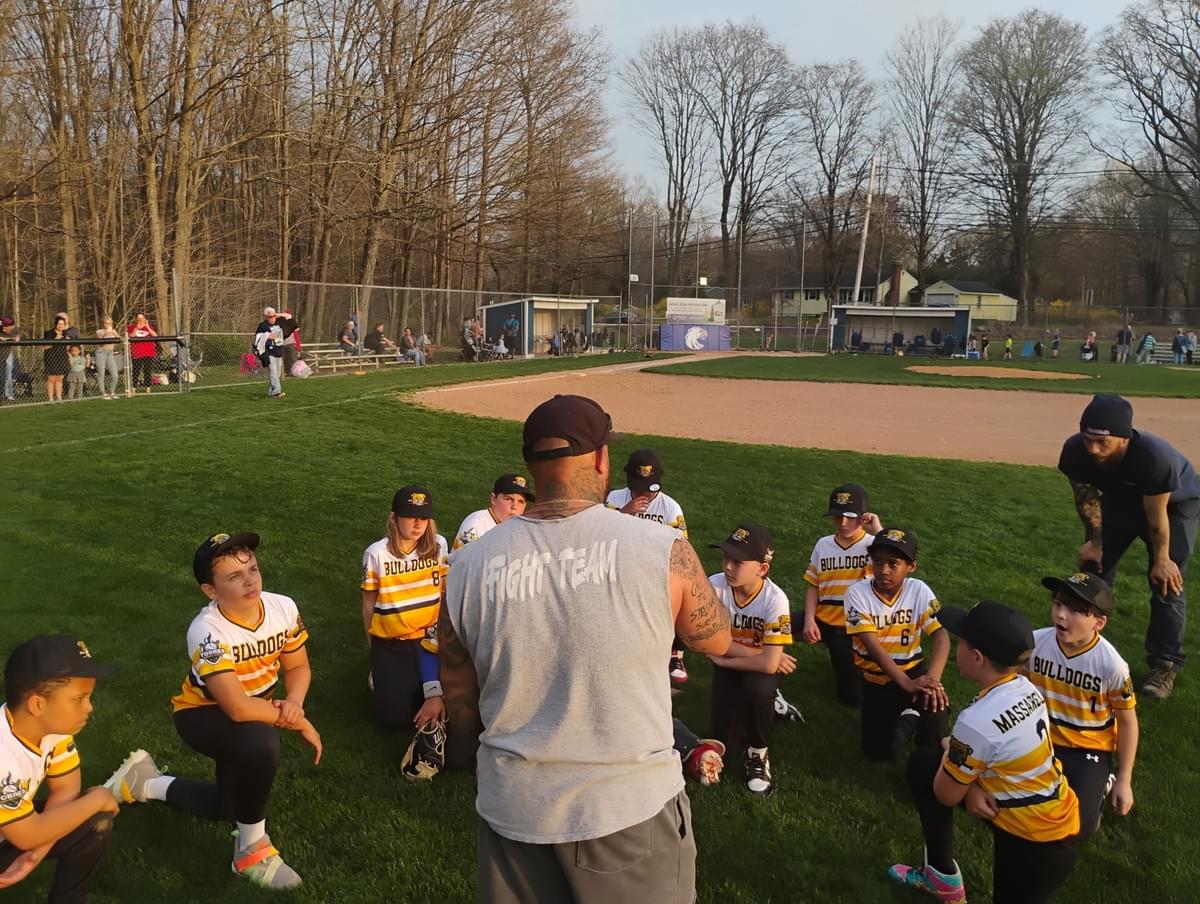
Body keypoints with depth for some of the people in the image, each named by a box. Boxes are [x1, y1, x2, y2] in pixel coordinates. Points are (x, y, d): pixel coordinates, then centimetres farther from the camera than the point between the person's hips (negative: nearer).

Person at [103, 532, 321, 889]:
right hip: (203, 714, -6)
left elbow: (298, 666, -3)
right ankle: (253, 850, -15)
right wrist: (298, 723, -29)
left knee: (231, 807, 17)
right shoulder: (207, 631, -34)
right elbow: (237, 707, -39)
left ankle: (145, 783, 40)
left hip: (252, 711, 6)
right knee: (260, 743, -38)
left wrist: (294, 703, -24)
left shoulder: (283, 608, -19)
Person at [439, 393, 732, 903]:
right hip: (632, 806, -2)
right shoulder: (661, 550, -17)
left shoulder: (470, 566, -9)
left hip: (515, 811, 2)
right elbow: (717, 641, 2)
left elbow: (461, 703, 3)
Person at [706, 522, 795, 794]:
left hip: (760, 666, -3)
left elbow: (769, 663, -32)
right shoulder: (714, 585, -24)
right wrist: (763, 653, -20)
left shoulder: (775, 599, -30)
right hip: (728, 665, 3)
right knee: (727, 741, -7)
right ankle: (770, 702, 27)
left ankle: (758, 755, -6)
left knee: (757, 689, -37)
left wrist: (723, 660, -20)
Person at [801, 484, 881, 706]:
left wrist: (878, 531, -32)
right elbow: (813, 586, 4)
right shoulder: (823, 545, 1)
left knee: (854, 696, 2)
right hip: (825, 622, 3)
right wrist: (809, 620, -8)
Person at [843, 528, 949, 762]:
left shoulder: (919, 590, -12)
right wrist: (906, 683, -34)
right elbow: (872, 645, -23)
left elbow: (940, 636, -20)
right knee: (880, 752, -2)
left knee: (934, 699, -32)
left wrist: (933, 678, -39)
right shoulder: (857, 593, -17)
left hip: (912, 669, 0)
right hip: (876, 677, 0)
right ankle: (908, 719, 28)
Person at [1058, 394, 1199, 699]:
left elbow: (1157, 518, -29)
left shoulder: (1156, 459, -46)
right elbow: (1087, 499, -13)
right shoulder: (1075, 451, -33)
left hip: (1175, 503, -4)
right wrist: (1095, 541, -4)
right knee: (1092, 566, 7)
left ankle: (1166, 664, 6)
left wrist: (1161, 559, -15)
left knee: (1166, 582, -8)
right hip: (1120, 498, 5)